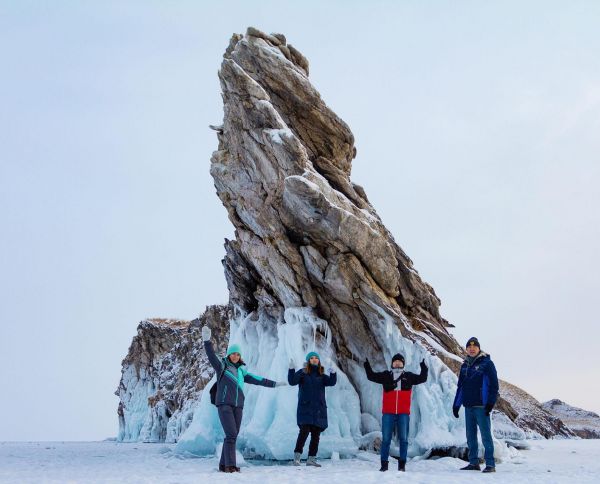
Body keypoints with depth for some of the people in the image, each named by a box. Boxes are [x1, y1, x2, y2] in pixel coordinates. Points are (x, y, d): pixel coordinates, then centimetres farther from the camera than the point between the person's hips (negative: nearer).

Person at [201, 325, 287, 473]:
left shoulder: (241, 370, 19)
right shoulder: (221, 366, 2)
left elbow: (256, 379, 25)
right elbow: (211, 356, -15)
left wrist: (274, 383, 27)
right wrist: (207, 340, -30)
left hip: (238, 406, 6)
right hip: (224, 404, -6)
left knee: (233, 435, 3)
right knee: (231, 434, -17)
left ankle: (224, 465, 10)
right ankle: (230, 465, -17)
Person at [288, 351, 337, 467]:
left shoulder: (321, 375, 11)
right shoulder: (303, 373, 2)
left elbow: (331, 382, -5)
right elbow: (292, 381, -11)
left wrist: (332, 372, -23)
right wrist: (292, 369, -26)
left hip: (319, 409, 4)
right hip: (305, 408, -4)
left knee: (316, 434, 5)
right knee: (304, 431, -16)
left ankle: (312, 458, 12)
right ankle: (297, 455, -6)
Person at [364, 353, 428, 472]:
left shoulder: (409, 376, 11)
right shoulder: (385, 376, 10)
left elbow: (422, 378, 6)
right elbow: (371, 376, 7)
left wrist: (424, 367, -8)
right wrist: (367, 365, -5)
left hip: (404, 413, 0)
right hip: (388, 413, 0)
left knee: (403, 439, 0)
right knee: (386, 439, 1)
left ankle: (402, 464, 7)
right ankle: (384, 464, 6)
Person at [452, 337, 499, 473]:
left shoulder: (486, 363, -2)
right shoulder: (465, 365, 16)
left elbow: (494, 384, -7)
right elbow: (460, 386, 20)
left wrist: (490, 402, -14)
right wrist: (456, 404, 15)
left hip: (481, 406, -6)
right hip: (468, 406, 7)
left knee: (486, 435, -6)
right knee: (470, 436, 9)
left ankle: (490, 464, -2)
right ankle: (473, 462, 15)